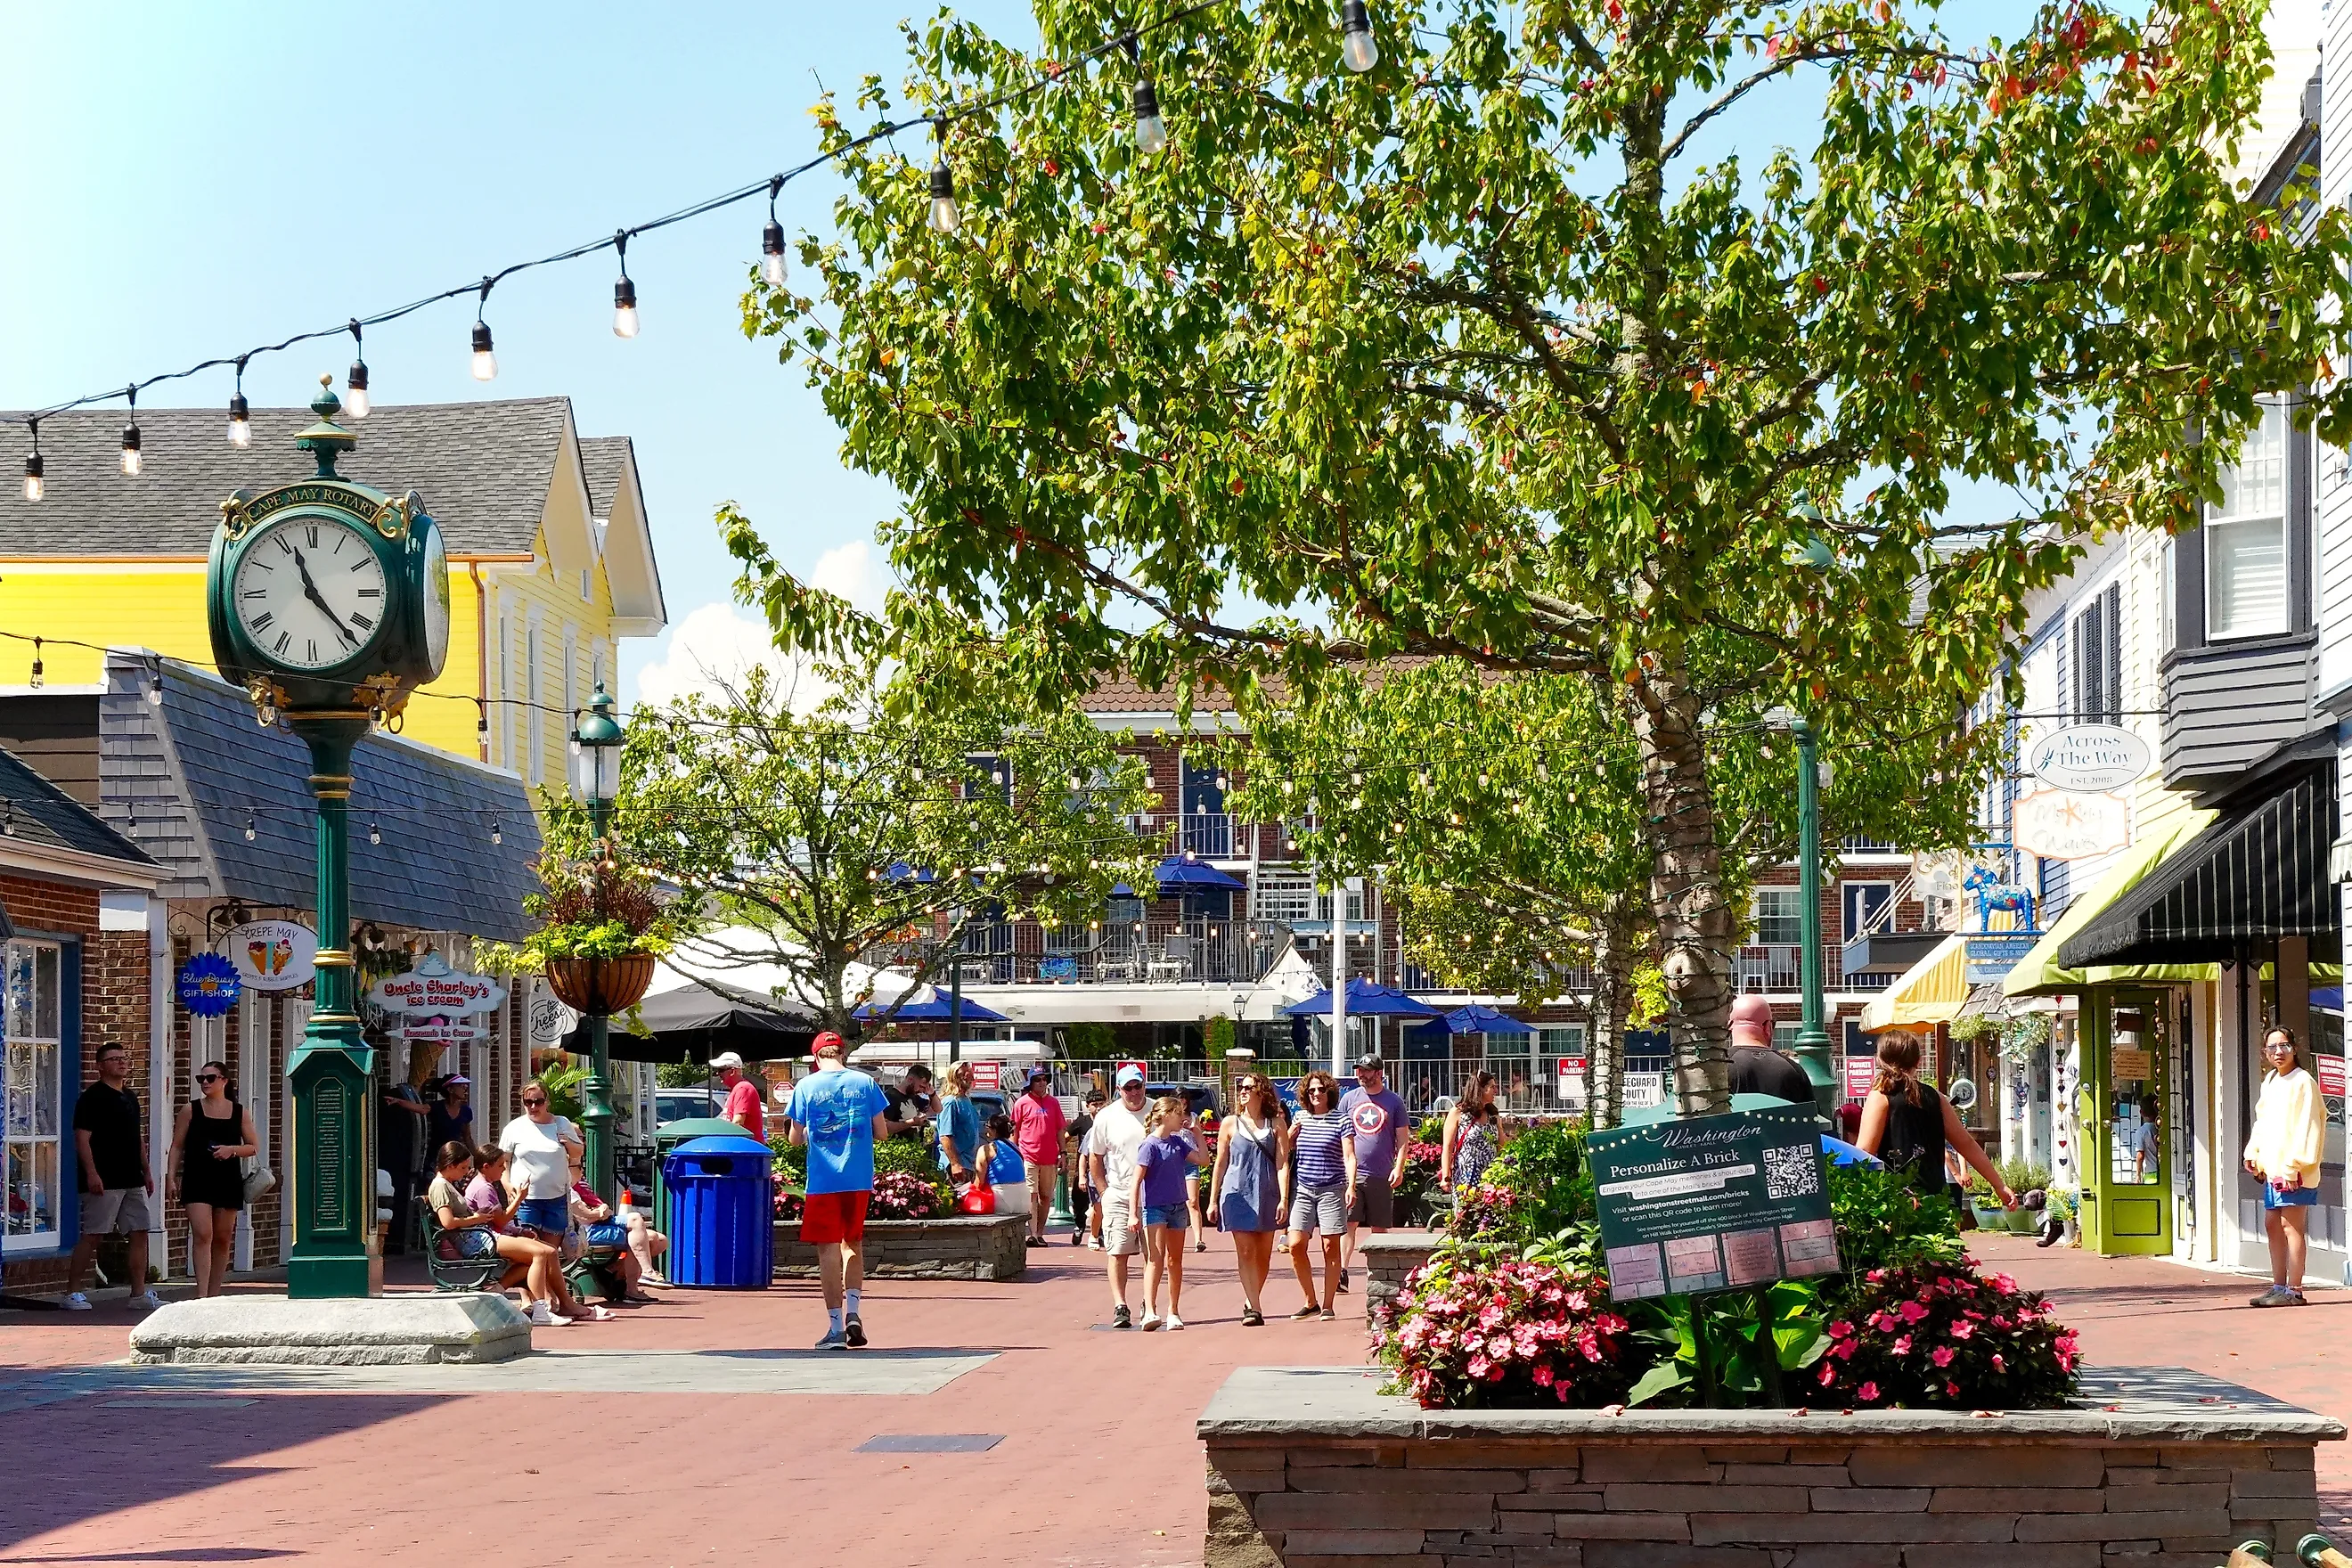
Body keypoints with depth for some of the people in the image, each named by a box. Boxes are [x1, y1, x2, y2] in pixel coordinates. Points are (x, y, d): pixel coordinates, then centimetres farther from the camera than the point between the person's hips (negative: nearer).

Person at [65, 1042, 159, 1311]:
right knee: (91, 1236, -6)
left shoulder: (131, 1097, 18)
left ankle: (140, 1293, 10)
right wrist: (91, 1173, -21)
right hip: (104, 1182, -8)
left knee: (139, 1234, 6)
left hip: (132, 1181, 8)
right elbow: (82, 1138, -13)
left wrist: (146, 1172, 21)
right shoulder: (91, 1098, -7)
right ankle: (73, 1292, -1)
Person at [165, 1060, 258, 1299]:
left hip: (228, 1181, 2)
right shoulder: (190, 1111, 4)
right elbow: (177, 1147, 4)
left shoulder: (239, 1113, 7)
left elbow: (254, 1146, 9)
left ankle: (214, 1294, 18)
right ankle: (202, 1295, -20)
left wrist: (232, 1150, -10)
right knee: (202, 1235, -15)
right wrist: (170, 1178, -4)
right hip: (197, 1181, -2)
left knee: (223, 1239, 8)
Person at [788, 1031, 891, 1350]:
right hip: (859, 1179, 2)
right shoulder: (865, 1083, 2)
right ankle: (853, 1312, 6)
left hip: (823, 1180, -2)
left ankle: (836, 1327, -2)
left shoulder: (806, 1087, -2)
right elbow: (882, 1132, 4)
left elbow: (796, 1138, 3)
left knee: (828, 1249, 1)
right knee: (853, 1243, 19)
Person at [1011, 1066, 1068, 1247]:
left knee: (1046, 1197, 7)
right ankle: (1033, 1234, -12)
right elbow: (1014, 1132, 4)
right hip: (1029, 1157, -4)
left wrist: (1062, 1153, 9)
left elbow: (1059, 1130, 15)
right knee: (1032, 1195, -8)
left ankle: (1040, 1233, 14)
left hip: (1049, 1158, 4)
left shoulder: (1053, 1103, 10)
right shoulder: (1022, 1103, 1)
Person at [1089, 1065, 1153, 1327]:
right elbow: (1095, 1160, 9)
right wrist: (1104, 1193, 1)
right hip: (1118, 1195, -1)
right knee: (1117, 1253, -7)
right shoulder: (1105, 1117, 2)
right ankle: (1120, 1306, -8)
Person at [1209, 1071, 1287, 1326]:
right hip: (1237, 1194, -1)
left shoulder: (1275, 1125, 5)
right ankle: (1254, 1309, -13)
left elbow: (1281, 1164, 1)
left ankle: (1250, 1302, 23)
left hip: (1267, 1195, 1)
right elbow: (1220, 1164, 9)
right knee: (1246, 1252, -9)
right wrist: (1213, 1200, 6)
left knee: (1263, 1255, 6)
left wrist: (1283, 1200, -8)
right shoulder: (1230, 1124, 6)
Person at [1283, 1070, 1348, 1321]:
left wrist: (1351, 1186, -19)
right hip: (1301, 1189, 3)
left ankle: (1327, 1306, 6)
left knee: (1331, 1248, -1)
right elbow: (1285, 1152, 23)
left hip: (1331, 1190, -3)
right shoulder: (1300, 1118, 10)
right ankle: (1311, 1302, 9)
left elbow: (1349, 1157, -7)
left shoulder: (1340, 1120, -1)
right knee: (1296, 1246, -6)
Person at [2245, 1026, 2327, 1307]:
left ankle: (2294, 1291, -5)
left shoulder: (2302, 1082, -11)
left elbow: (2306, 1126, -16)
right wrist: (2253, 1152, 12)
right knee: (2273, 1224, 12)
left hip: (2293, 1169, -9)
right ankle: (2279, 1286, 20)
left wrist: (2293, 1165, -20)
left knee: (2291, 1225, -7)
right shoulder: (2270, 1080, 16)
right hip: (2272, 1166, 9)